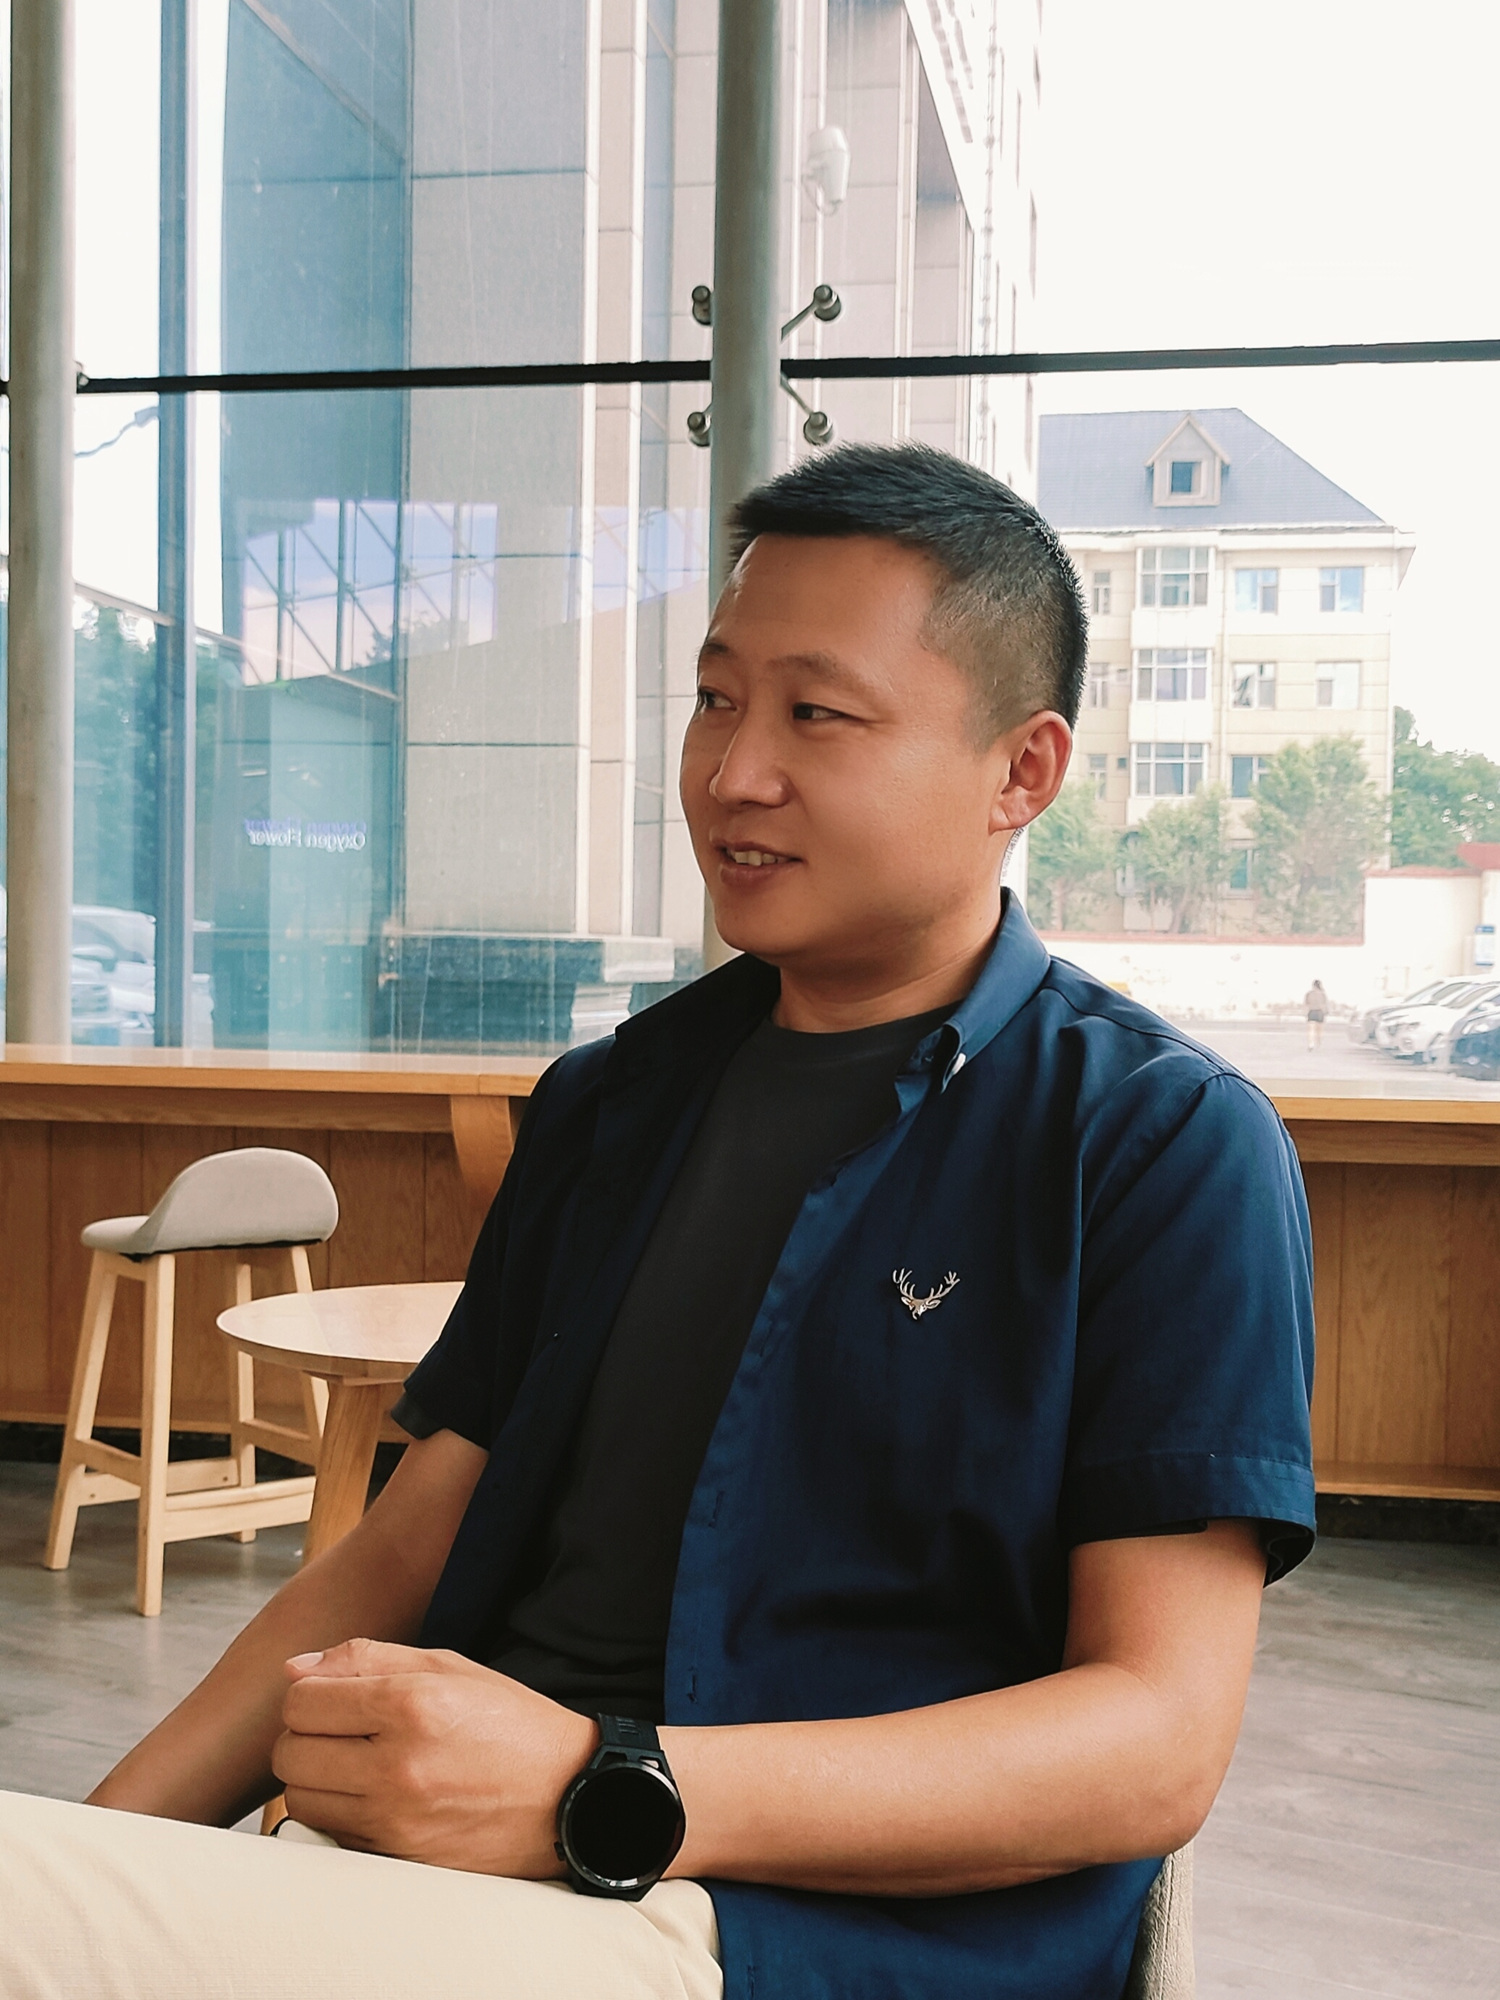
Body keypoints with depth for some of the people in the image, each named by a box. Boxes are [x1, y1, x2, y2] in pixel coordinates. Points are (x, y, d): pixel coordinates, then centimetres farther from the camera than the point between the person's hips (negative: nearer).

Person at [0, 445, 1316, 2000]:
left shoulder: (1165, 1146, -1)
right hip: (440, 1860, 6)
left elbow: (1157, 1740, -9)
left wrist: (596, 1790, -19)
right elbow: (405, 1550, 16)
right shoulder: (608, 1102, 18)